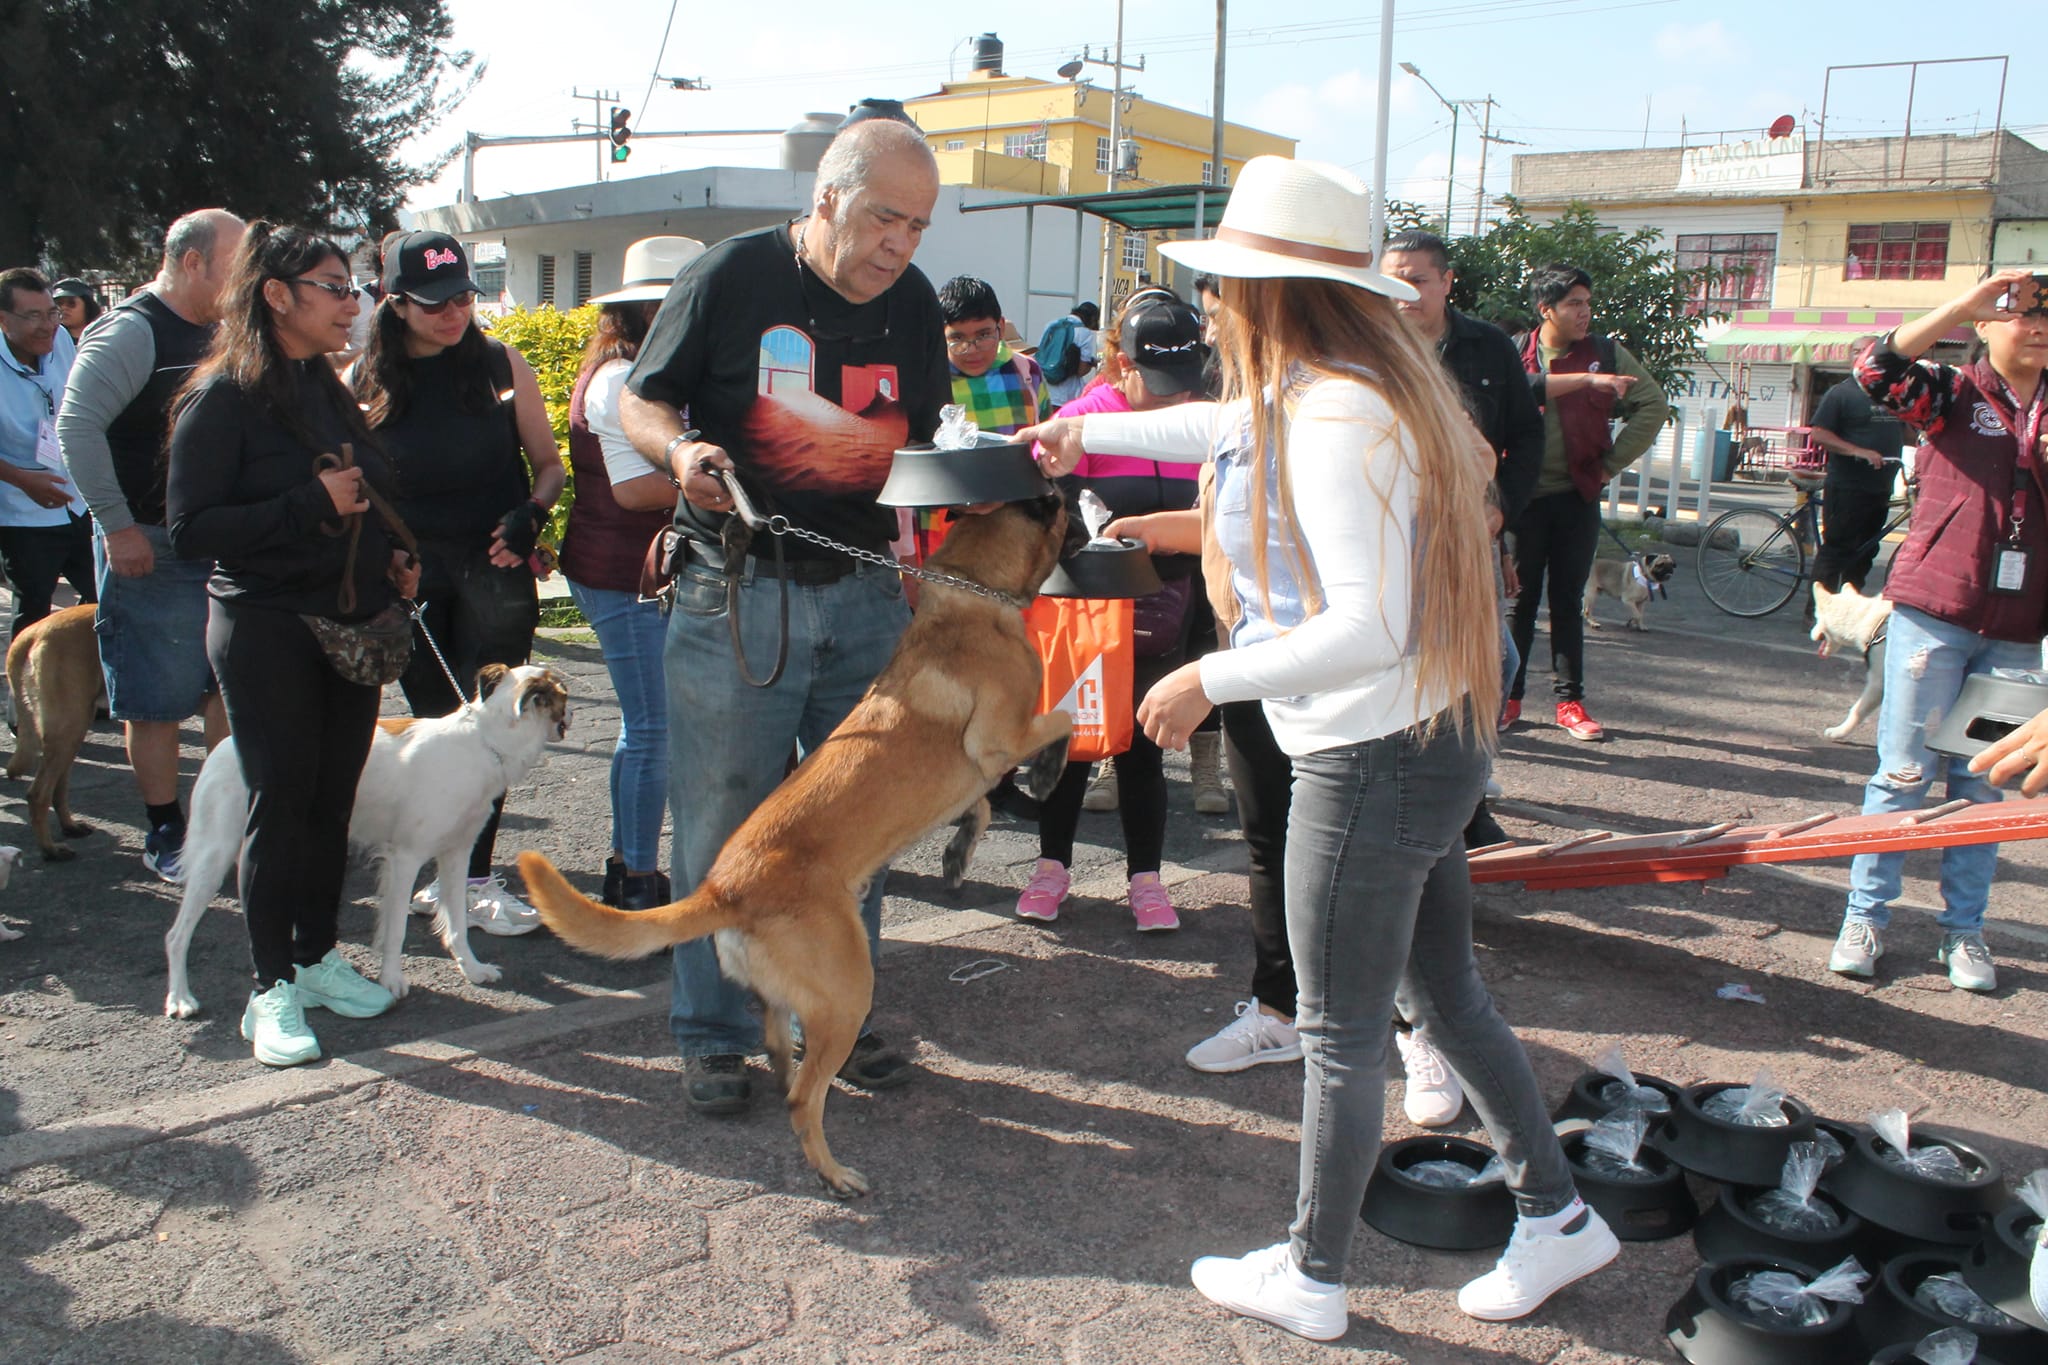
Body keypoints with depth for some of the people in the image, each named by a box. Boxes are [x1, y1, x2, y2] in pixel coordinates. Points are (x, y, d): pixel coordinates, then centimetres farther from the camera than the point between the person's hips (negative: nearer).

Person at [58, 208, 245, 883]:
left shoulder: (217, 333, 12)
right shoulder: (131, 331, -13)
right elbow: (77, 426, -21)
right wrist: (116, 523, -22)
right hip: (151, 548, -8)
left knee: (232, 686, 13)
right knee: (159, 701, 1)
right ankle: (166, 837, 12)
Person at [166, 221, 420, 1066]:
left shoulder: (329, 393, 13)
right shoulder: (222, 399, -8)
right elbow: (189, 530, -15)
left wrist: (389, 561, 6)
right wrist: (311, 504, -19)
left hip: (351, 627, 6)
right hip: (266, 630, -6)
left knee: (334, 799, 9)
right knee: (281, 800, -2)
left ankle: (318, 955, 23)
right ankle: (273, 988, 8)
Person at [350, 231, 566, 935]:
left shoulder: (501, 365, 0)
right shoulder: (365, 382, 2)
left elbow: (549, 464, 6)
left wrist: (530, 513, -13)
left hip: (495, 569, -1)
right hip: (409, 576, 2)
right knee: (435, 726, 11)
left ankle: (472, 877, 6)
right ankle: (449, 869, 22)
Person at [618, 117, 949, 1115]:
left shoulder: (913, 302, 7)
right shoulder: (732, 277, -7)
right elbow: (640, 401, 0)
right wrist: (679, 450, -22)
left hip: (865, 592, 5)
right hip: (737, 591, -4)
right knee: (721, 822, 1)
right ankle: (711, 1034, 17)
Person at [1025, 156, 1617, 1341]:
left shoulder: (1338, 418, -22)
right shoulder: (1346, 391, 9)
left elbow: (1369, 627, -29)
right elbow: (1221, 424, 27)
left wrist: (1210, 679, -21)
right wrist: (1086, 431, 39)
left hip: (1374, 758, -10)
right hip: (1434, 738, 10)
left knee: (1341, 1036, 6)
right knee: (1450, 993, 22)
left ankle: (1312, 1281, 25)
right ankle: (1557, 1218, 35)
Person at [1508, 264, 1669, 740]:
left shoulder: (1606, 353, 6)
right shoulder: (1516, 352, 2)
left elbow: (1653, 405, 7)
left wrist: (1612, 463, 1)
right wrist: (1585, 380, -22)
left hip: (1577, 495, 1)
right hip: (1524, 494, -1)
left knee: (1568, 601, 6)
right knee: (1520, 598, 3)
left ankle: (1569, 701, 11)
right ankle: (1507, 696, 11)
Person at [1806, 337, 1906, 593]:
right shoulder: (1841, 393, -5)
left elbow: (1904, 432, 28)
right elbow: (1818, 433, -14)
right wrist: (1858, 451, -24)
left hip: (1880, 489, 7)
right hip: (1847, 488, -7)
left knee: (1864, 553, 11)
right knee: (1836, 548, -6)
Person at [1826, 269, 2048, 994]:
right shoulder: (1955, 395, 0)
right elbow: (1878, 370, -19)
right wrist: (1965, 302, -20)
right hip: (1933, 614, -3)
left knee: (1983, 782, 8)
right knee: (1904, 772, 0)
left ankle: (1963, 929, 17)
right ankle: (1865, 917, 10)